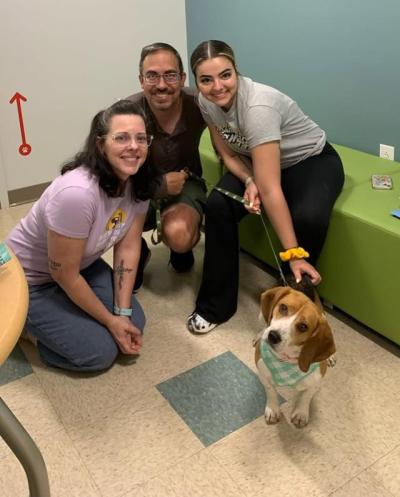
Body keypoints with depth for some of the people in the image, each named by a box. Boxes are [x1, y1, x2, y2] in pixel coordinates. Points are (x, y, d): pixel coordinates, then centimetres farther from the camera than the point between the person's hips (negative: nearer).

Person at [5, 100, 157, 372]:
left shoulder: (139, 181, -14)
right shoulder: (77, 193, -36)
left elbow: (128, 247, -7)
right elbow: (65, 274, -26)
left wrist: (123, 313, -11)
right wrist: (110, 321, -15)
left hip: (82, 265, 7)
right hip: (29, 279, -7)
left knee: (134, 322, 2)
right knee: (100, 351, -11)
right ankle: (28, 323, 12)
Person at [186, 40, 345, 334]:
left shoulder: (258, 106, -36)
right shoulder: (207, 102, -14)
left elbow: (270, 189, -39)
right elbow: (229, 154, -3)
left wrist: (294, 254, -38)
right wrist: (249, 182, -25)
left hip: (312, 161, -5)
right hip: (258, 162, 6)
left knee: (308, 218, -36)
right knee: (218, 206, -21)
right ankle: (215, 305, -7)